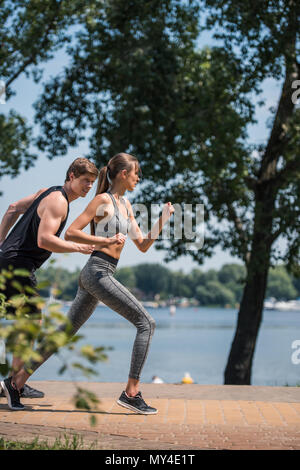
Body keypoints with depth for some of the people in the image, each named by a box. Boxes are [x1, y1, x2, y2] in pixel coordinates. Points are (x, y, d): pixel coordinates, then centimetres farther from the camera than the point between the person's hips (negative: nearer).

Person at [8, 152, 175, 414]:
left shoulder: (126, 205, 20)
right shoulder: (103, 200, -5)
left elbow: (143, 245, 22)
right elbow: (70, 233, -10)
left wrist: (162, 220, 11)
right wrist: (107, 241, -17)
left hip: (95, 275, 9)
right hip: (98, 272, -9)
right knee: (146, 323, -11)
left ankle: (20, 377, 17)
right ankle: (131, 392, -13)